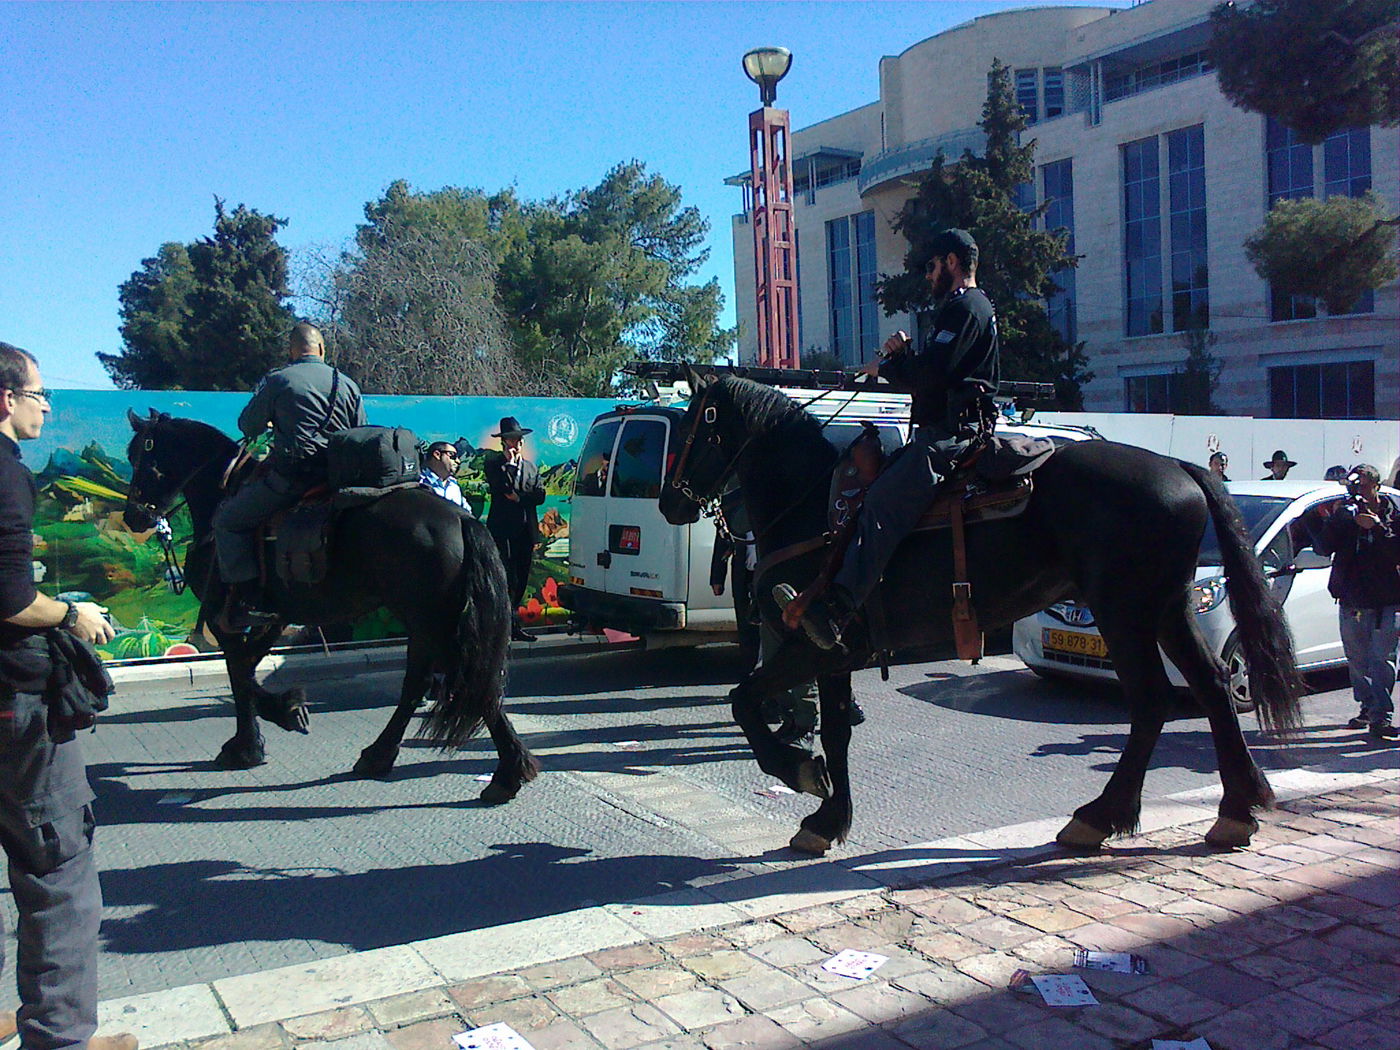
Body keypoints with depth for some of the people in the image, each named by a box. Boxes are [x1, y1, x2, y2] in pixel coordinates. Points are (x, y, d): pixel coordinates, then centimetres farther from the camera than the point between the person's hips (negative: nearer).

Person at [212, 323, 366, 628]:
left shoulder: (276, 380, 0)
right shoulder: (347, 384, 12)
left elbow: (248, 427, 7)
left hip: (291, 476, -6)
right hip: (338, 476, 6)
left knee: (228, 520, 7)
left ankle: (250, 597, -5)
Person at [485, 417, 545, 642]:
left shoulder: (531, 468, 17)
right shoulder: (493, 464, 3)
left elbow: (540, 495, 4)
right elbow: (501, 488, -15)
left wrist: (518, 497, -9)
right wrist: (509, 463, -12)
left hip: (526, 531, 5)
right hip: (503, 531, -5)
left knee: (520, 580, 7)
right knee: (508, 579, -9)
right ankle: (512, 625, -7)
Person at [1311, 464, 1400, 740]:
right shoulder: (1344, 514, 8)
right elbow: (1323, 548, -2)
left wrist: (1377, 528, -20)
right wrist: (1334, 520, -14)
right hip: (1352, 601, 3)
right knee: (1357, 659, 10)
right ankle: (1368, 708, 24)